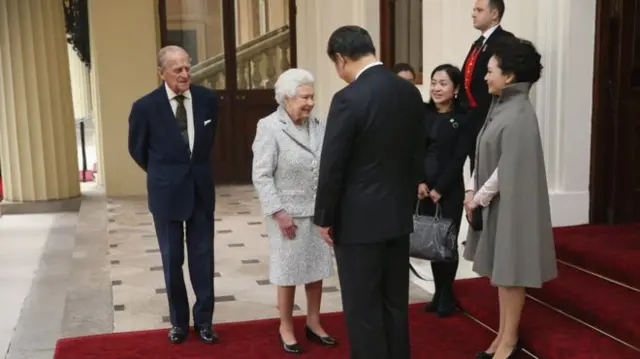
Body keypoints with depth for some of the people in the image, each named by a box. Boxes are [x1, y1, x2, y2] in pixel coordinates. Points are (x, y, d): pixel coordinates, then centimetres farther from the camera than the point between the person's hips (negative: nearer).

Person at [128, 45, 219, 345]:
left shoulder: (208, 99, -4)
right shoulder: (146, 107, -12)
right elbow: (137, 150, 4)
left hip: (202, 189, 2)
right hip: (167, 193, -2)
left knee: (203, 258, 7)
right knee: (172, 260, 10)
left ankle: (203, 320, 21)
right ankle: (179, 321, 26)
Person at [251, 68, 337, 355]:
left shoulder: (317, 125, 2)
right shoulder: (269, 127, -10)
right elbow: (261, 176, -12)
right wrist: (278, 212, -16)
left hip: (319, 210, 4)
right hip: (288, 212, -4)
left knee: (317, 268, 13)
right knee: (289, 271, 8)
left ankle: (313, 324, 31)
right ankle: (286, 328, 26)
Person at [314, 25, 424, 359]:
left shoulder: (348, 98, -18)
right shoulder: (411, 92, 3)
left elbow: (332, 166, -15)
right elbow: (417, 156, 10)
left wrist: (325, 218, -3)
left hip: (359, 219, -7)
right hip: (399, 215, 7)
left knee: (363, 308, 4)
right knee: (396, 303, 17)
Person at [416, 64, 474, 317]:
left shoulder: (463, 120, -3)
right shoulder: (422, 114, 6)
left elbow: (458, 159, -8)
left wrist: (439, 189, -12)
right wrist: (419, 182, -10)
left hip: (449, 190, -3)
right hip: (422, 188, 3)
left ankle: (447, 296, 17)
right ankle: (438, 293, 21)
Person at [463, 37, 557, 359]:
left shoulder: (518, 114, -19)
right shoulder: (500, 107, 9)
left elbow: (510, 168, -20)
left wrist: (480, 197, -13)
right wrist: (472, 190, 4)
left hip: (510, 203, -9)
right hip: (495, 201, 9)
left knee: (510, 271, 2)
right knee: (500, 269, 15)